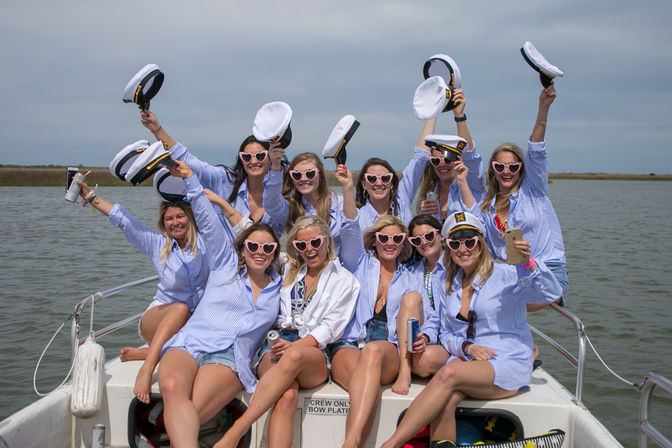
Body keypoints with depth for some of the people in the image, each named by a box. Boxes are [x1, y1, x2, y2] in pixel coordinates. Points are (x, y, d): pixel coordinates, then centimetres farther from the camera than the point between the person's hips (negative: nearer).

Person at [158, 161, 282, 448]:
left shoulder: (279, 287, 20)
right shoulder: (226, 263, 17)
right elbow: (208, 222, 10)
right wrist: (190, 178, 5)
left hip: (230, 358, 1)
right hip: (188, 342, 0)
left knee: (185, 413, -33)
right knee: (173, 389, -38)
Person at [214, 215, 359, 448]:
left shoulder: (344, 280, 14)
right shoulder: (288, 271, 26)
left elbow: (331, 326, 1)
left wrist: (296, 346, -13)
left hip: (314, 353, -2)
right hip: (277, 345, 2)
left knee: (294, 356, -42)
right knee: (287, 395, -35)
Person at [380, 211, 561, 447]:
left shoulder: (504, 276, -4)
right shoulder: (449, 288, 14)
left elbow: (550, 293, -16)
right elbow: (446, 334, 18)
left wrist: (528, 261, -34)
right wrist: (467, 347, -5)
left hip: (508, 366, -4)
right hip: (467, 361, 5)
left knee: (449, 373, -32)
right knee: (445, 402, -31)